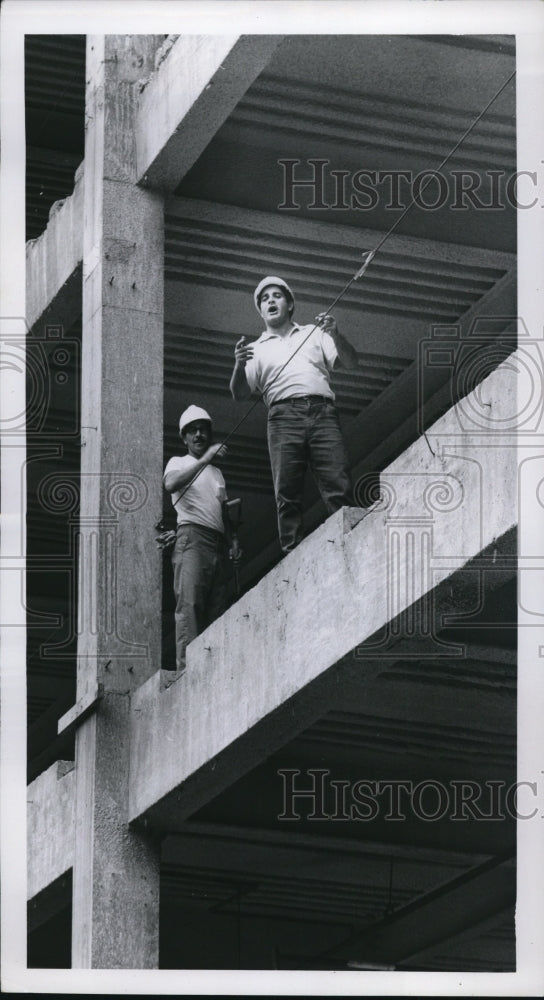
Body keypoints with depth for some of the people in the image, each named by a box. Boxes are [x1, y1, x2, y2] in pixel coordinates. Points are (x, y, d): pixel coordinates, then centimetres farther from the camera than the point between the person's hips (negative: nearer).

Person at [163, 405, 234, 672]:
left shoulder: (216, 473, 29)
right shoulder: (178, 462, 11)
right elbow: (170, 484, -12)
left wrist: (232, 542, 10)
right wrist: (204, 460, -19)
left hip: (217, 542, 6)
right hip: (192, 534, -6)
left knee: (217, 608, -5)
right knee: (189, 602, -19)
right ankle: (187, 667, -29)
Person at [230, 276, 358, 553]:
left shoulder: (314, 335, 26)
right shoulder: (257, 349, 24)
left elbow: (350, 362, 16)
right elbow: (240, 393, 12)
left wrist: (335, 335, -3)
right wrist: (239, 366, -9)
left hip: (323, 413, 0)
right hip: (284, 418, 0)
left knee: (339, 487, -16)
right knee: (287, 493, -12)